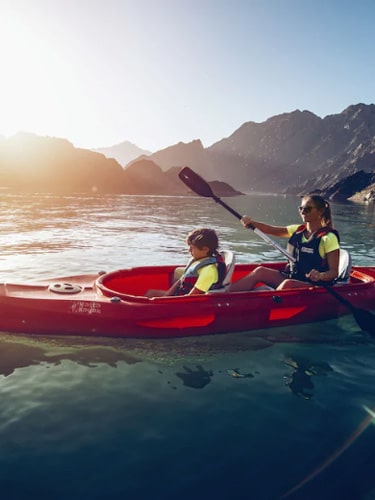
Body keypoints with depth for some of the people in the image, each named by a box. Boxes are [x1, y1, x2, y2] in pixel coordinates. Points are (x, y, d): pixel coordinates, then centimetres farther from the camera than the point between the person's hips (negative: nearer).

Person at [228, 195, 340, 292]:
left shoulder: (329, 237, -10)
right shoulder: (297, 230, 9)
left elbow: (334, 272, -13)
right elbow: (270, 230, 3)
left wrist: (320, 276, -34)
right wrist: (251, 223, -14)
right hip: (291, 278, 6)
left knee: (288, 284, -36)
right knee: (260, 271, -13)